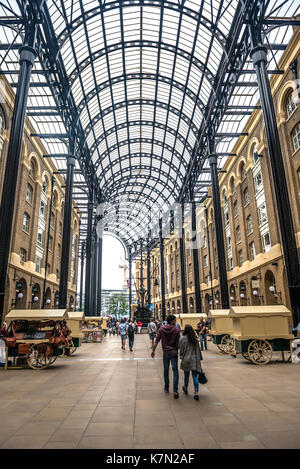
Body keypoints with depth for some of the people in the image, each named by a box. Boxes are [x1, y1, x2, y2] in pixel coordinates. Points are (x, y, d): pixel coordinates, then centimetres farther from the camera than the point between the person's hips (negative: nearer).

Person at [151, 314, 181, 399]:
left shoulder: (161, 329, -3)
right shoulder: (176, 330, -9)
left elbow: (156, 341, -3)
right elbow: (178, 343, -9)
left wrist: (153, 350, 4)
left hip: (165, 353, 3)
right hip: (174, 353, -3)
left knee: (166, 370, 17)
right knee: (175, 371, 1)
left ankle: (166, 388, 29)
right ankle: (175, 391, -6)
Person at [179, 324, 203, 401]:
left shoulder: (182, 338, -9)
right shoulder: (195, 338, 0)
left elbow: (181, 349, -3)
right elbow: (198, 349, 4)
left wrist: (181, 355, 15)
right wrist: (199, 359, 12)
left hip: (186, 359, -1)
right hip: (195, 359, 2)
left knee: (186, 374, 16)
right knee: (195, 376, 3)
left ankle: (185, 388, 36)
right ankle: (196, 393, -5)